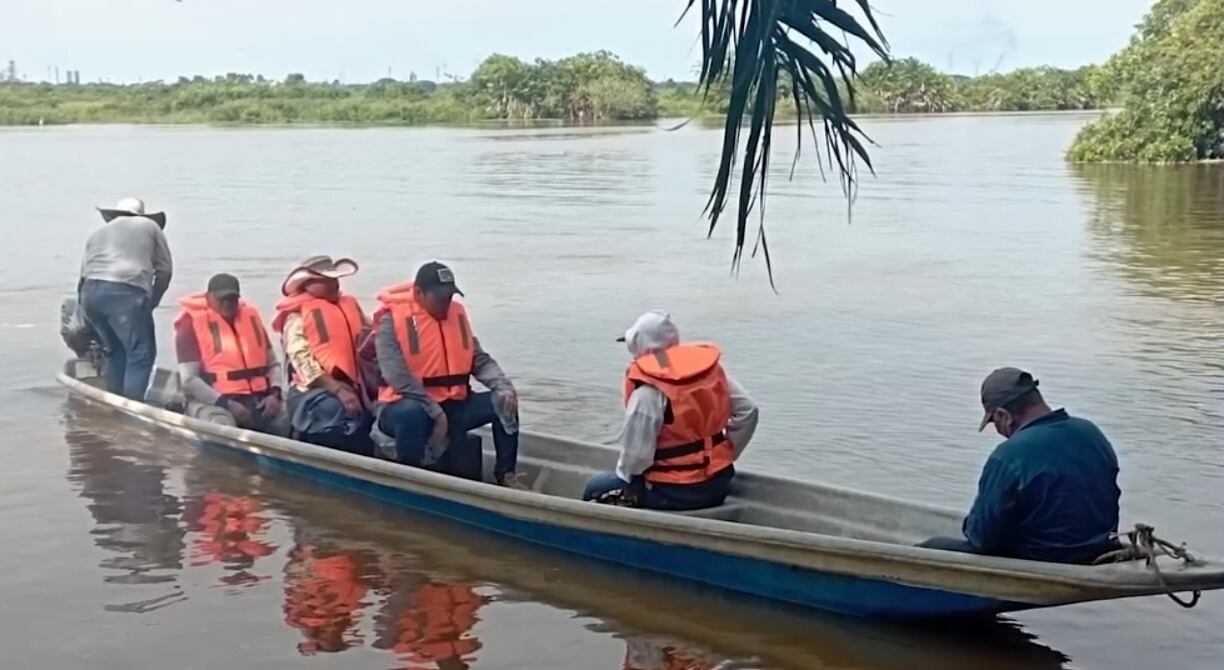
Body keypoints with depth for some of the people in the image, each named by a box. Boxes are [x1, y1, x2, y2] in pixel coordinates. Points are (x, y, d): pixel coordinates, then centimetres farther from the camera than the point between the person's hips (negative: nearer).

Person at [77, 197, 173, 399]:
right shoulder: (150, 226, 22)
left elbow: (83, 274, 21)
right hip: (125, 292, -5)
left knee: (116, 350, 21)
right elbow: (164, 270, 15)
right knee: (142, 352, -3)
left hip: (90, 291, 6)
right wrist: (152, 302, 21)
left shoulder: (97, 234, 32)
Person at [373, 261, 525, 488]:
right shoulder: (393, 319, -14)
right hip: (407, 405, -6)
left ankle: (505, 474, 1)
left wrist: (504, 387, -12)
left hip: (452, 405, 6)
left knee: (505, 402, -6)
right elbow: (398, 377, -21)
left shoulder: (457, 313, 6)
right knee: (412, 414, -40)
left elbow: (480, 360, 7)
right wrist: (436, 413, -24)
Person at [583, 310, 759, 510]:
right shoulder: (711, 368, 0)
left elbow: (637, 454, -20)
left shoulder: (648, 390, -19)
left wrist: (623, 472, 1)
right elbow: (748, 410, 2)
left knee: (596, 489, 12)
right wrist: (726, 455, 11)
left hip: (673, 493, -7)